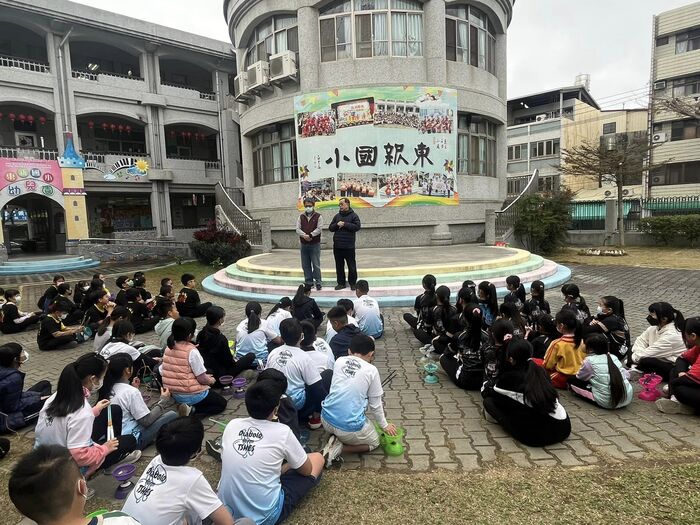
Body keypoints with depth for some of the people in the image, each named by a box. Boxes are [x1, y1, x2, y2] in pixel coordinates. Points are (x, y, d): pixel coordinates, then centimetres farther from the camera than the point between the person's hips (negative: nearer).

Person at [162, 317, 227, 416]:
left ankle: (188, 407, 7)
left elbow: (178, 373, 9)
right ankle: (192, 411, -6)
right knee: (222, 403, 13)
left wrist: (205, 377, 13)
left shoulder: (168, 348, -2)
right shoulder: (192, 351, -23)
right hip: (192, 396, -7)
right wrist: (211, 380, 4)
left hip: (174, 394, 8)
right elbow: (202, 379, -19)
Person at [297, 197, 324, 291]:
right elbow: (298, 229, 2)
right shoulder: (301, 217, 11)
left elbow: (319, 229, -9)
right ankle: (308, 282, 17)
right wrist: (304, 235, -16)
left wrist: (310, 235, -18)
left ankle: (318, 282, 3)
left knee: (316, 264, -5)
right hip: (303, 244, 4)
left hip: (315, 244, -4)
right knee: (305, 265, 8)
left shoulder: (318, 216, 1)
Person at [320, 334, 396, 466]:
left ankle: (335, 439, 8)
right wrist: (385, 425, 20)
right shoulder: (371, 370, -6)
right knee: (374, 442, 25)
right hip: (349, 427, -4)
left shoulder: (339, 361, 3)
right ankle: (340, 448, 1)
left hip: (326, 419, 5)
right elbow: (375, 405, 3)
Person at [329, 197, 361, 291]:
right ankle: (341, 283, 19)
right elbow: (330, 228, 12)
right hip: (337, 246, 5)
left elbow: (357, 227, -15)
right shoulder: (337, 216, 13)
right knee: (339, 265, 10)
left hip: (349, 246, -5)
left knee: (351, 266, 2)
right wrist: (337, 225, -8)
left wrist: (345, 224, -15)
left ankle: (352, 283, 13)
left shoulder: (353, 215, -1)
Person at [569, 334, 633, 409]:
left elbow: (579, 377, 7)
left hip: (607, 402, -5)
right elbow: (627, 375, 12)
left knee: (572, 380, 4)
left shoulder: (589, 360, -5)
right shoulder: (614, 357, 8)